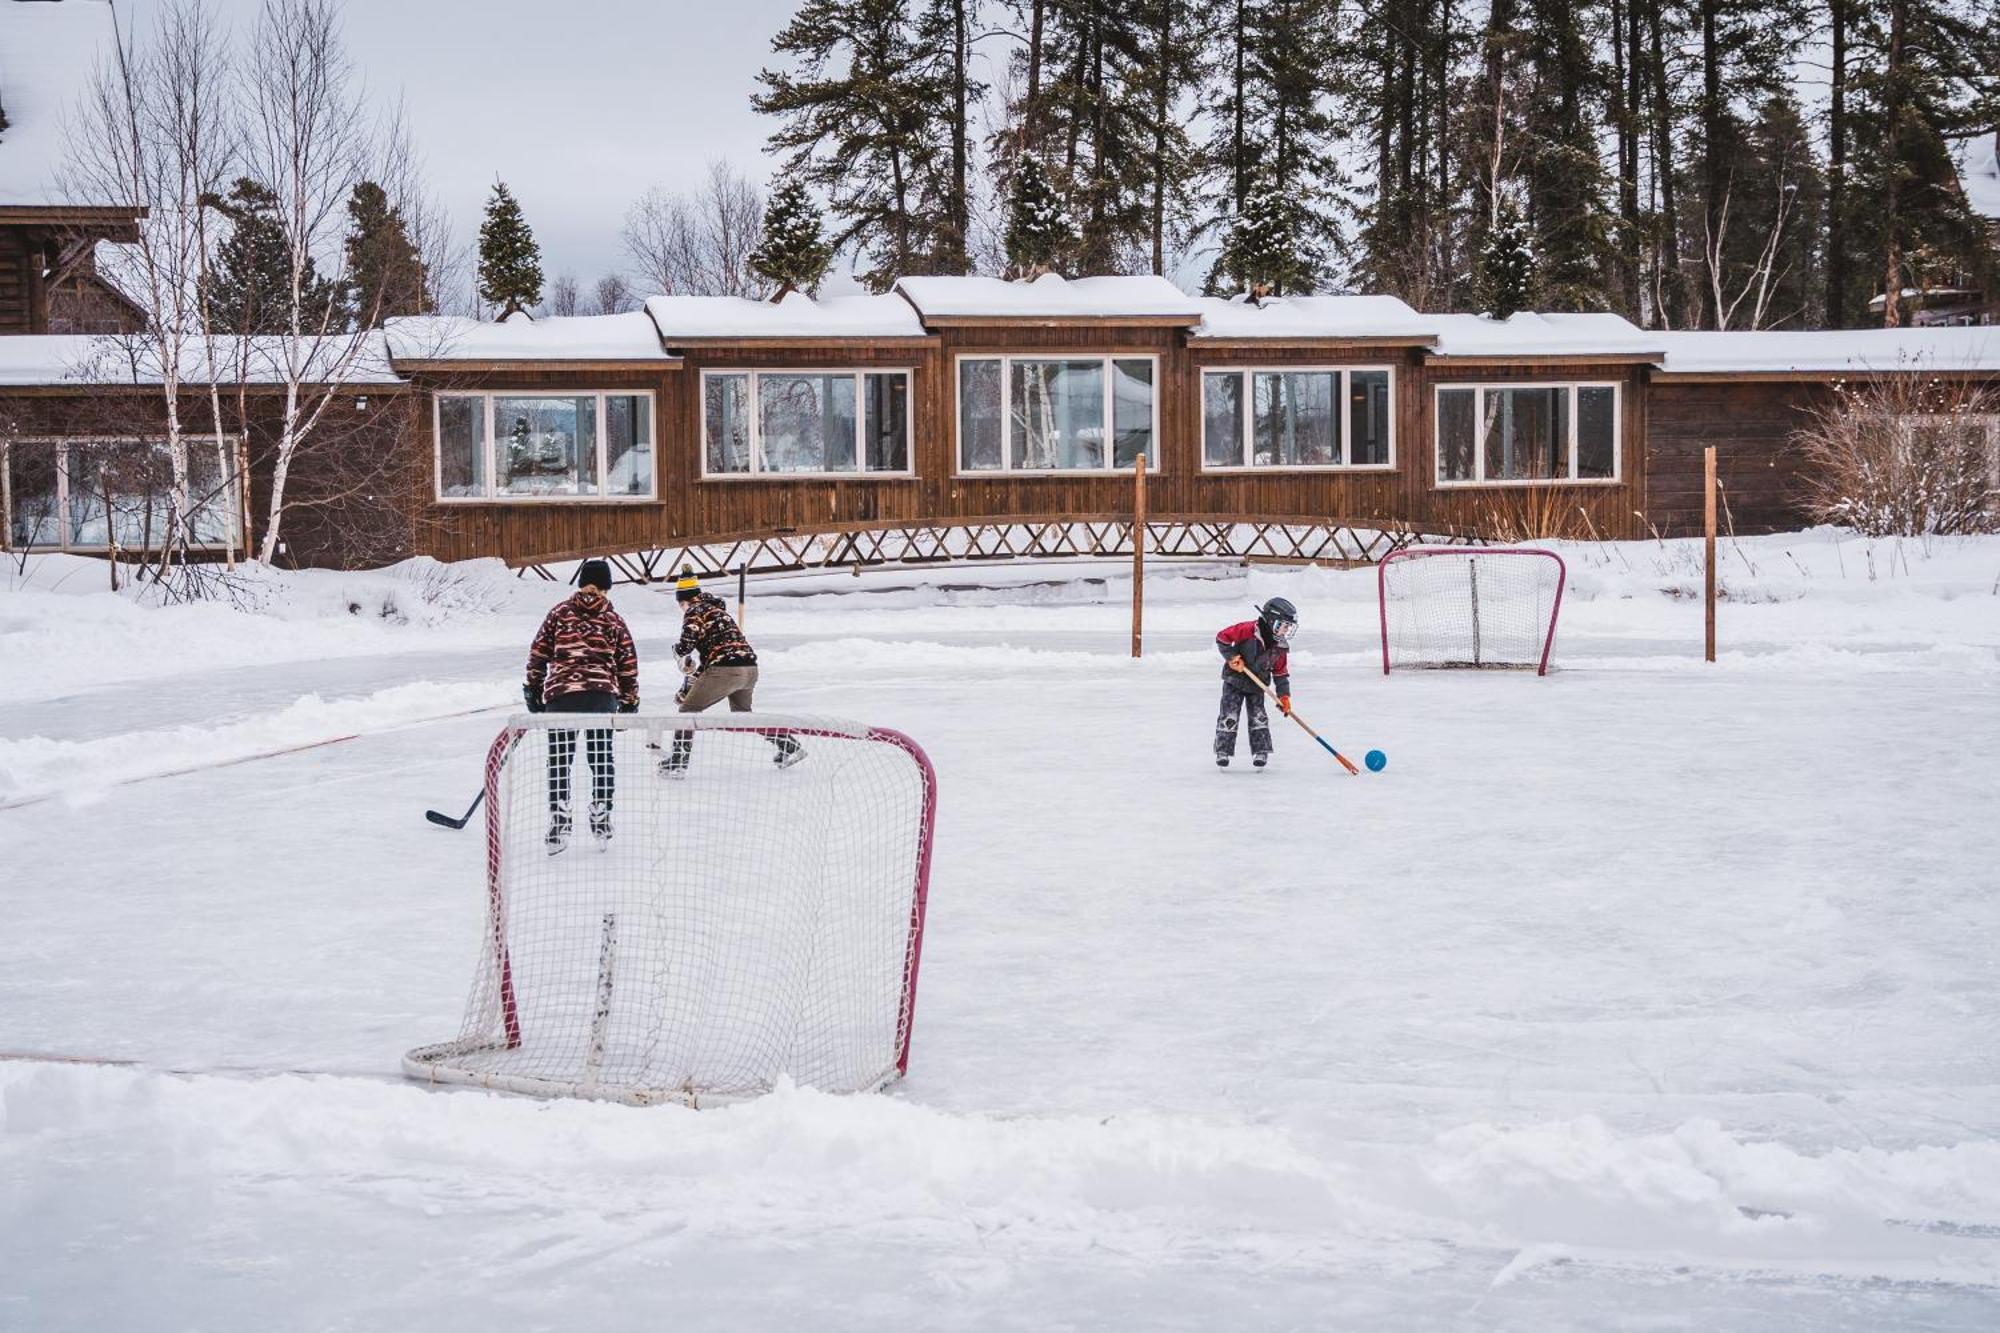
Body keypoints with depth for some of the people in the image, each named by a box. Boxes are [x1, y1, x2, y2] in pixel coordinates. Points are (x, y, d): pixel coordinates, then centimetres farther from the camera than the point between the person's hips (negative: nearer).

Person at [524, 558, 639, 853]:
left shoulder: (560, 612, 8)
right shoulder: (613, 620, 9)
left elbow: (538, 653, 7)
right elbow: (627, 664, 8)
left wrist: (534, 690, 15)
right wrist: (629, 703, 16)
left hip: (560, 694, 0)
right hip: (602, 694, 0)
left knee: (559, 761, 6)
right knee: (601, 759, 11)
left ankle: (559, 825, -2)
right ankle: (601, 822, 12)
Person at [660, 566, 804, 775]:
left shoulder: (694, 611, 1)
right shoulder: (715, 609, 27)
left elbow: (686, 646, -13)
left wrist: (678, 651, 11)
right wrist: (689, 686, 27)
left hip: (725, 671, -8)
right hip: (750, 668, 8)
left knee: (688, 710, 4)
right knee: (743, 714, 30)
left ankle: (677, 762, -1)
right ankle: (790, 746, 32)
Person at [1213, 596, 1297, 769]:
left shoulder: (1281, 646, -4)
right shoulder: (1249, 630, -21)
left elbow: (1281, 672, 3)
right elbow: (1222, 638, -16)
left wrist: (1284, 695, -4)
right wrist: (1232, 656, -22)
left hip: (1257, 686, 4)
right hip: (1234, 680, -4)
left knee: (1258, 717, -1)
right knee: (1229, 716, -5)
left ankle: (1261, 752, 9)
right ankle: (1222, 752, 5)